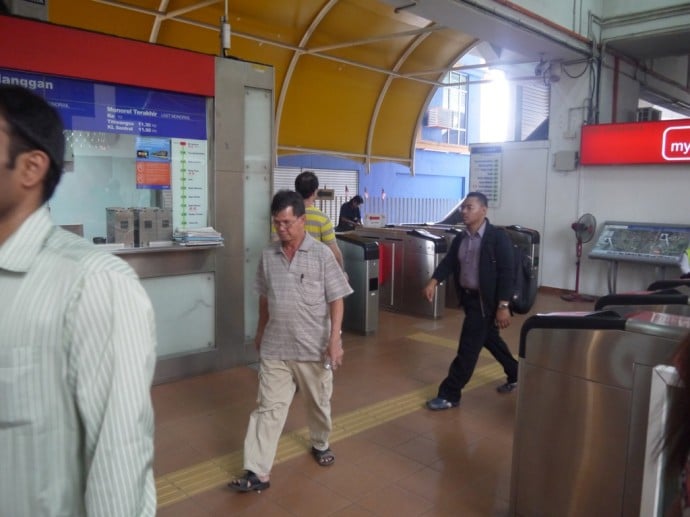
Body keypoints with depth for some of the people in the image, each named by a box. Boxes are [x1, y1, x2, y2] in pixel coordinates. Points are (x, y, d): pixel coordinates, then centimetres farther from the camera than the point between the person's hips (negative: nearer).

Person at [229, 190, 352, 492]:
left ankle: (320, 444, 43)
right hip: (274, 348, 2)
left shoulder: (321, 254, -10)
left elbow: (336, 300, -9)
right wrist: (260, 332, 19)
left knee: (318, 402, 17)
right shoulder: (268, 256, 1)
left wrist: (335, 340, -16)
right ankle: (258, 472, 9)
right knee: (269, 407, 3)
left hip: (314, 348, -2)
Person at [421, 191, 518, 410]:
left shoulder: (498, 237, -14)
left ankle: (449, 394, 6)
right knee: (490, 340, 21)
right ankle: (515, 375, 41)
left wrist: (503, 305, -22)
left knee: (468, 347, -3)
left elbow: (506, 273, -17)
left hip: (485, 300, -7)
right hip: (468, 297, 8)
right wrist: (433, 282, -19)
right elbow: (448, 262, -1)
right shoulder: (460, 238, 8)